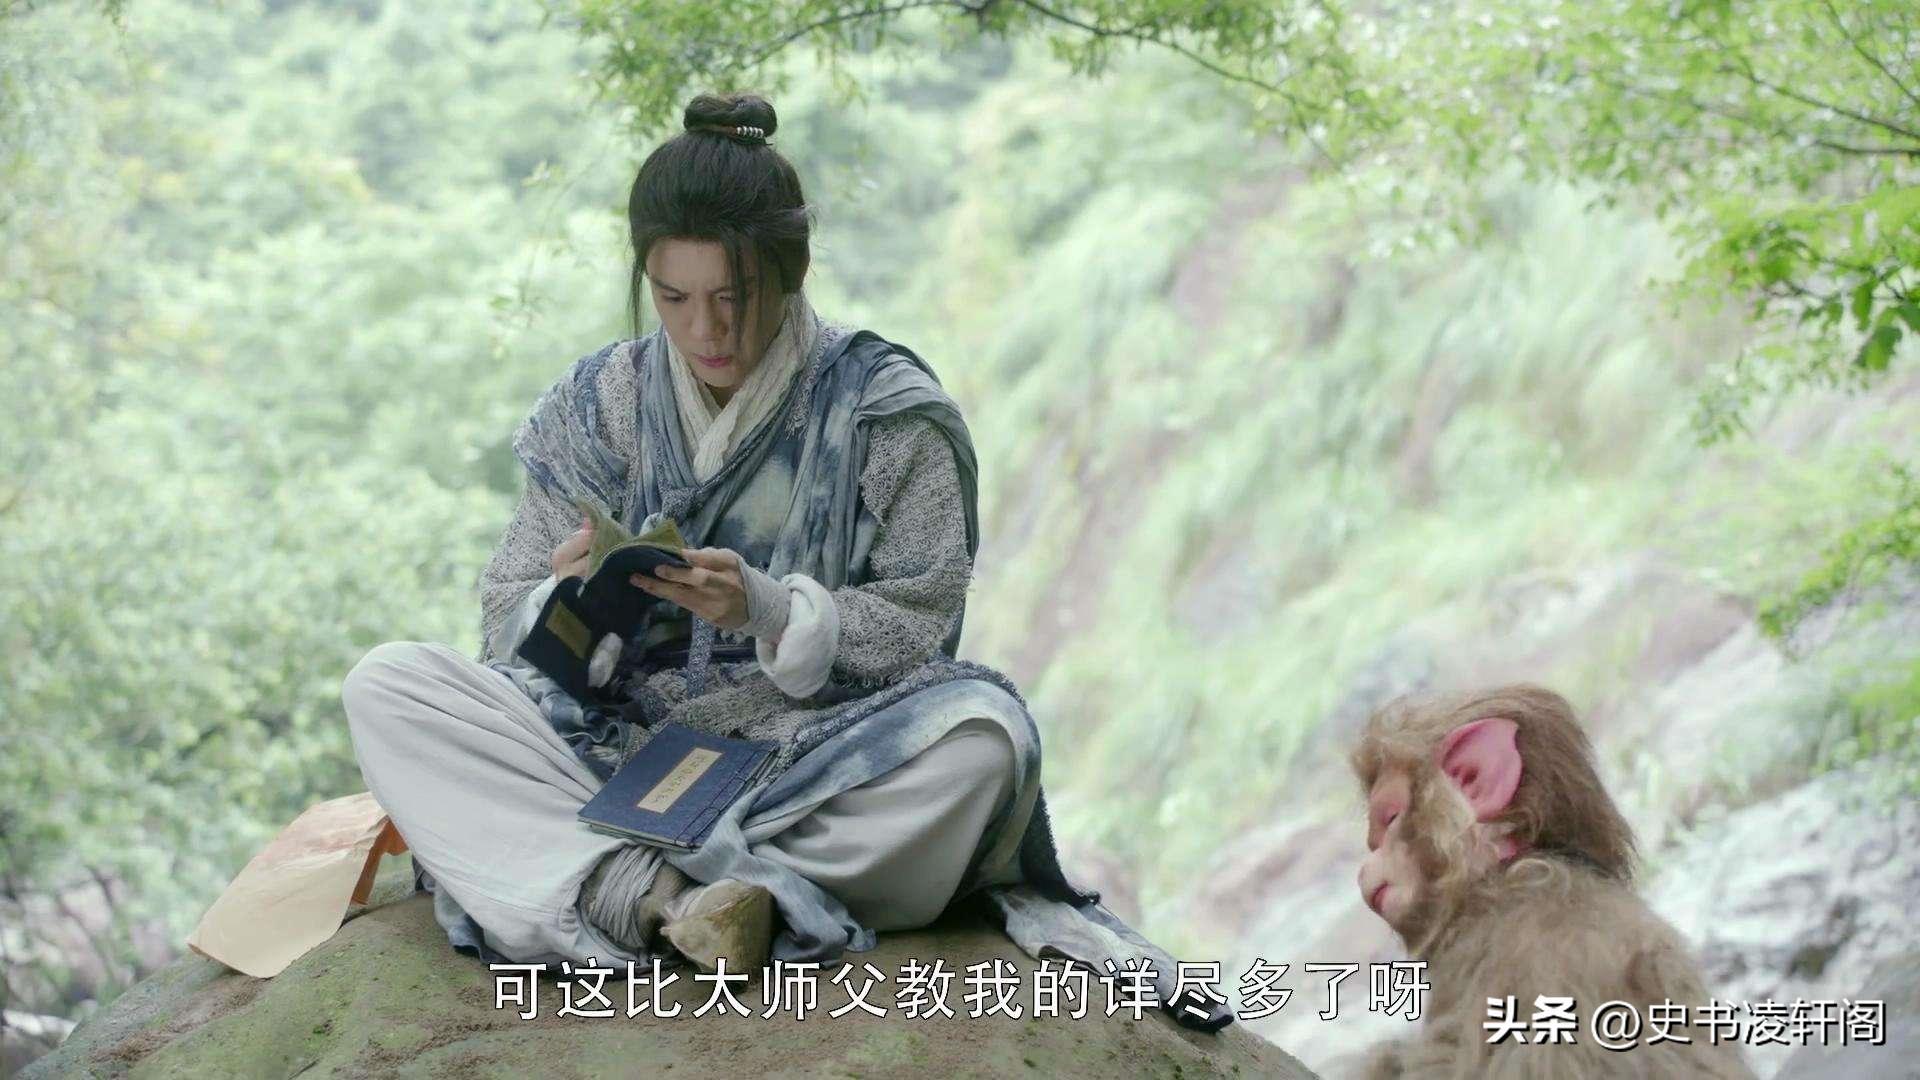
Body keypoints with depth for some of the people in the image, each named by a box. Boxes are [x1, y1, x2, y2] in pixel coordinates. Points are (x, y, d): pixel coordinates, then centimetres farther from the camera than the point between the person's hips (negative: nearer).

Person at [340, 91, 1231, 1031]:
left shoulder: (882, 408, -1)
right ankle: (666, 895, -36)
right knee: (384, 685, -19)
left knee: (982, 731, -33)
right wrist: (566, 601, -18)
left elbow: (917, 630, -5)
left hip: (819, 762, -2)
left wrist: (768, 610, -22)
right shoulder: (602, 405, 6)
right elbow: (509, 629, 6)